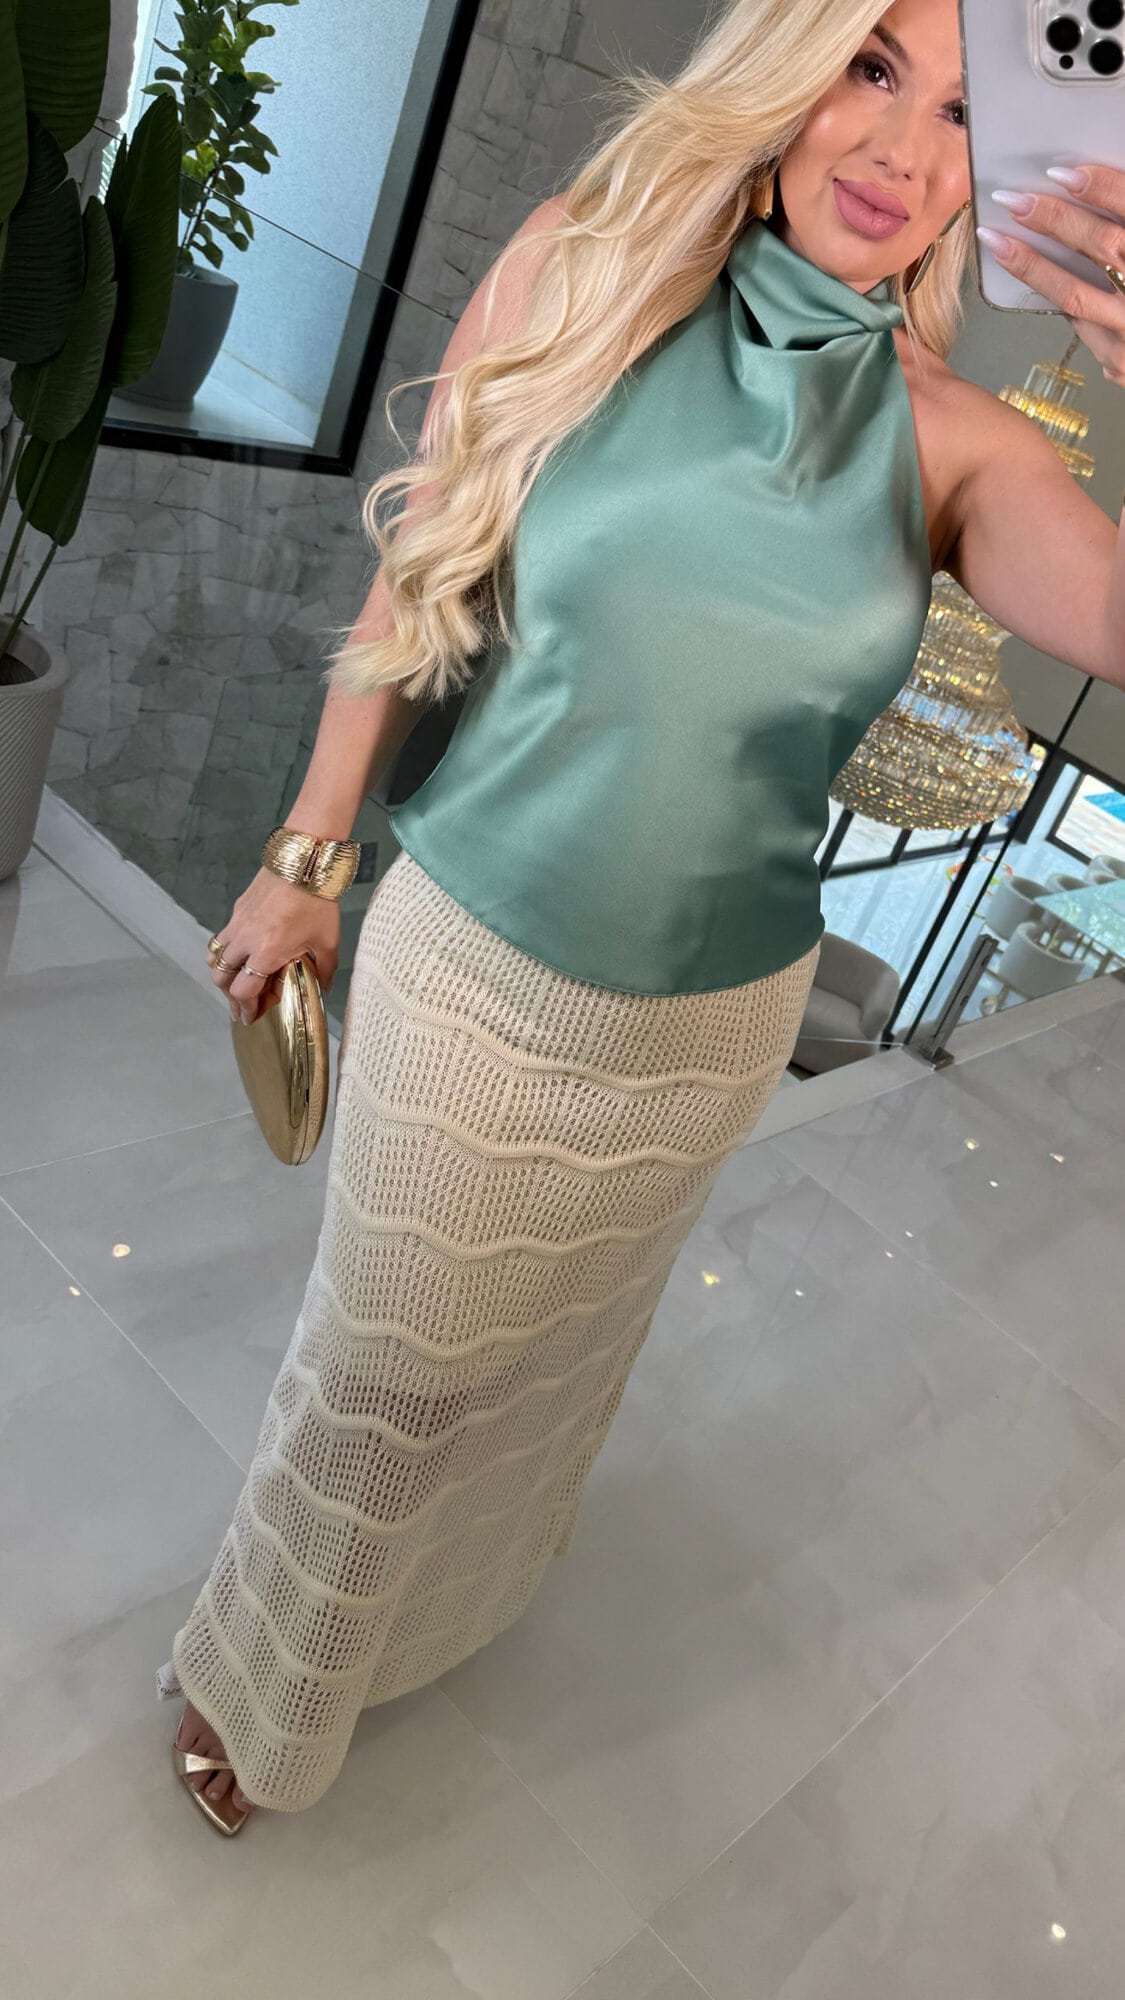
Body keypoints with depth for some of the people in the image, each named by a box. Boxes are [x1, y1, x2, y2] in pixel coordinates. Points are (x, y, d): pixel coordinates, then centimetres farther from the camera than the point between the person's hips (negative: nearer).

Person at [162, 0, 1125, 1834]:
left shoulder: (957, 451, -8)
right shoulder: (583, 278, -10)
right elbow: (412, 590, -3)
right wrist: (310, 861, 2)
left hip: (712, 1023, 2)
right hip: (467, 973, -2)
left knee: (550, 1357, 25)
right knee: (381, 1369, 15)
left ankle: (435, 1609, 59)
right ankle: (266, 1682, 48)